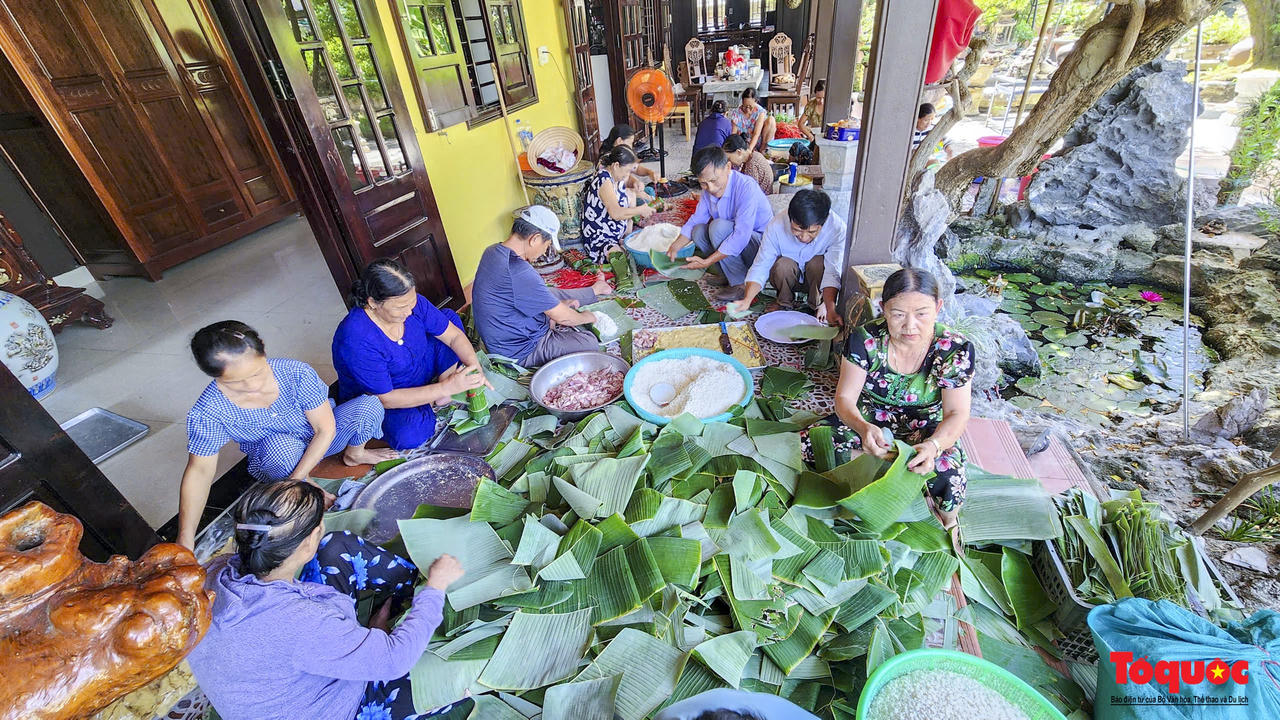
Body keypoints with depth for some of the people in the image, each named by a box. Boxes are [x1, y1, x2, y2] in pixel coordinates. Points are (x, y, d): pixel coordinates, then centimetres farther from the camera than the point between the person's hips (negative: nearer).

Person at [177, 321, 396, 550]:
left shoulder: (295, 372, -29)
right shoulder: (206, 414, -24)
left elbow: (326, 428, -24)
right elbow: (199, 470, -16)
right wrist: (185, 539, -21)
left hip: (320, 442, 1)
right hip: (276, 460, 0)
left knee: (369, 404, -27)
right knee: (279, 445, -39)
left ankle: (354, 454, 6)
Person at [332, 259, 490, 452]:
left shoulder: (411, 302, -19)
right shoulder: (355, 340, -35)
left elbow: (454, 335, -11)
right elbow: (385, 399, -30)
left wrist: (475, 368, -28)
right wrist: (447, 387, -35)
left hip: (418, 369, 7)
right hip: (375, 401, -6)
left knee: (450, 317, -4)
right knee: (409, 434, -38)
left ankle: (442, 398, -9)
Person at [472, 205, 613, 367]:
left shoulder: (494, 251, -4)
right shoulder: (520, 272, -34)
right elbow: (563, 317, -23)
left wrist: (559, 305, 5)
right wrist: (588, 317, -3)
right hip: (520, 352, -10)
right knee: (590, 342, -10)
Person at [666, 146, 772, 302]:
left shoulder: (746, 187, -27)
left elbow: (741, 236, -33)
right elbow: (696, 220, 6)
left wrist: (707, 262, -33)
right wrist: (675, 247, -11)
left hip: (761, 243, -7)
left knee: (719, 226, -28)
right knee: (698, 231, -9)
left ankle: (742, 283, -16)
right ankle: (730, 274, 0)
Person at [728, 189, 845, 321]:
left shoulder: (837, 227, -29)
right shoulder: (776, 225, -29)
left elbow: (832, 272, -31)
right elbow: (761, 266, -27)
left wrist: (830, 309, -46)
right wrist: (747, 300, -41)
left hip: (816, 275, 0)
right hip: (786, 275, 0)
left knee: (818, 263, -32)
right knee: (783, 265, -32)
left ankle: (817, 306, -6)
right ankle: (785, 304, -4)